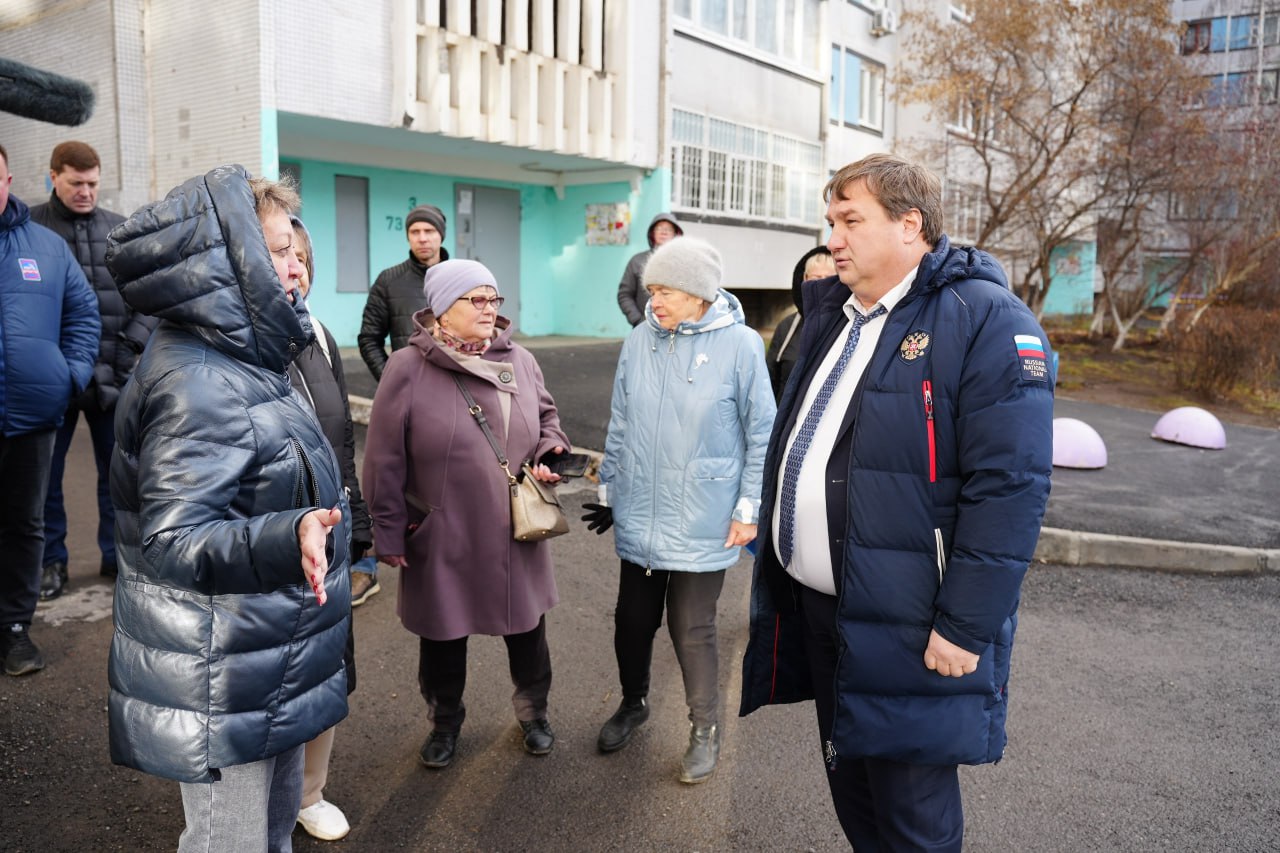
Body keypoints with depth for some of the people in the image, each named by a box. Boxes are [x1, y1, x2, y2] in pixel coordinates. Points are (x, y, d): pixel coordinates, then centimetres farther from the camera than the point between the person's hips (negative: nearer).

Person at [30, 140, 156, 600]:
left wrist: (133, 342, -4)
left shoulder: (121, 230, 7)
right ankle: (51, 560, 24)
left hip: (112, 374, 2)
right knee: (45, 472, 9)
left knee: (118, 468, 10)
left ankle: (116, 553, 25)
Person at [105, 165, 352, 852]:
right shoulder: (195, 385, -24)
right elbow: (172, 541, -30)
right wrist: (287, 539, -44)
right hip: (223, 690, -10)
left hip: (271, 663, 10)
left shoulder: (236, 361, 9)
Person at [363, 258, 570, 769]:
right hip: (443, 539, -3)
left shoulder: (519, 360, 2)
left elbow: (546, 417, 16)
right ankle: (445, 722, 41)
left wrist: (550, 453, -5)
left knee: (527, 628, 16)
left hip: (517, 534, 3)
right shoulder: (408, 369, -11)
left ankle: (533, 713, 41)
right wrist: (390, 533, -7)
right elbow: (386, 460, -8)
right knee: (443, 636, 15)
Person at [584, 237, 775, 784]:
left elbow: (760, 435, -5)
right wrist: (609, 491, 13)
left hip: (702, 522, -4)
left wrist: (748, 509, -5)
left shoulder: (740, 345, -11)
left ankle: (705, 730, 29)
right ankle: (633, 703, 42)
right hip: (640, 516, 4)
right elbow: (620, 425, 10)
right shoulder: (640, 341, 0)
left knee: (692, 631, 5)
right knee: (632, 620, 15)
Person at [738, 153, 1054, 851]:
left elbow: (1009, 488, -20)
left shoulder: (985, 320, -14)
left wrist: (966, 627, -21)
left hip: (905, 630, -7)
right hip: (815, 608, 8)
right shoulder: (835, 318, 13)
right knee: (846, 779, 22)